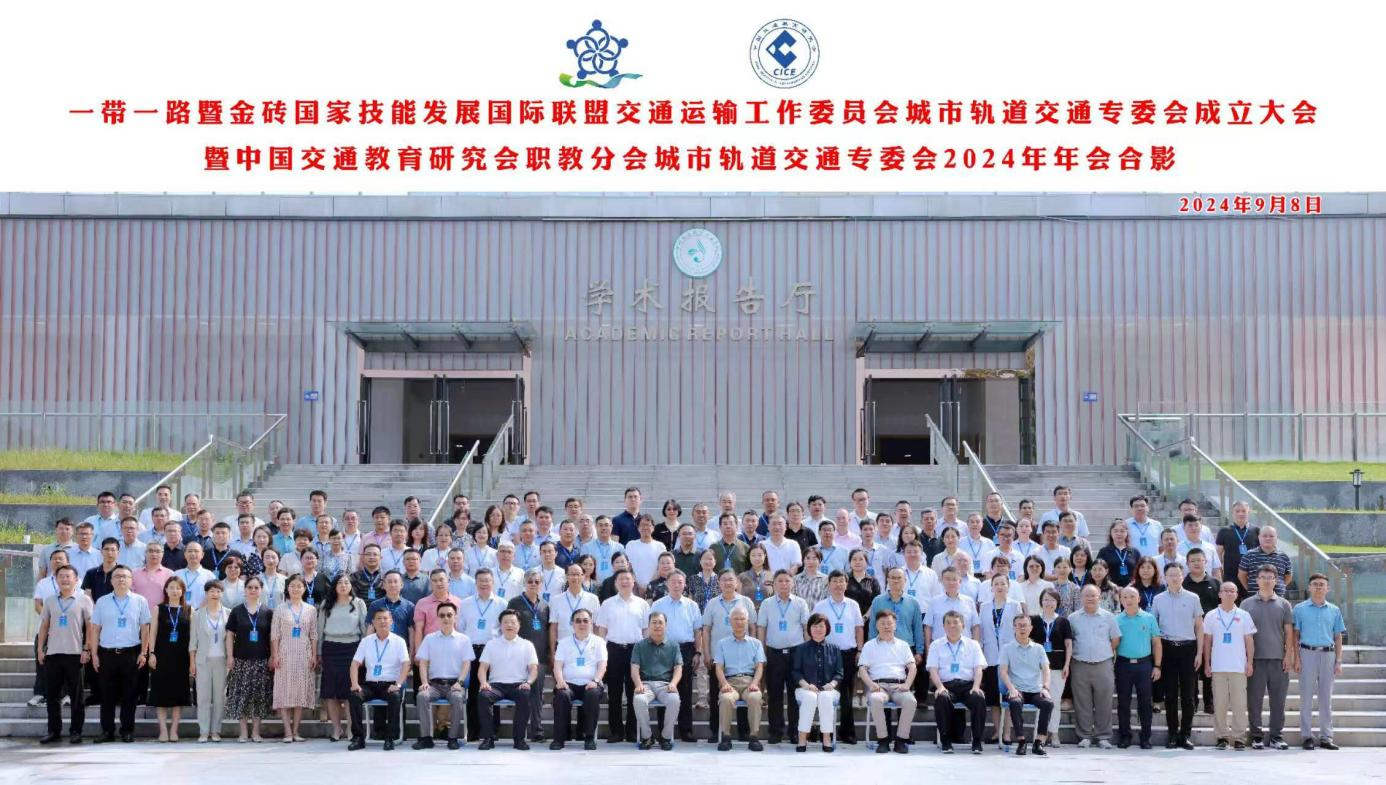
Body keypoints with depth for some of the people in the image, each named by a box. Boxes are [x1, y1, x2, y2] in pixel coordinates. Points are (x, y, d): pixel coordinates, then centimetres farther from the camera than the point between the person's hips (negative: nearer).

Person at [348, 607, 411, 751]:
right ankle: (358, 737, -18)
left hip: (390, 685, -2)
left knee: (395, 697, -35)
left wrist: (398, 684, -20)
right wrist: (355, 683, -12)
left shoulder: (399, 641, 5)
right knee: (355, 696, -28)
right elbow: (355, 663, 6)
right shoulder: (366, 641, 12)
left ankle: (390, 738, -23)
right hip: (370, 684, 2)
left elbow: (405, 665, -5)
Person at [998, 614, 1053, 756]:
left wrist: (1045, 687, -12)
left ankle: (1039, 742, -26)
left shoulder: (1038, 648, 17)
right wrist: (1011, 688, -17)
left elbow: (1045, 669, 8)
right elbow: (1003, 671, 1)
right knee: (1015, 702, -37)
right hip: (1017, 690, -2)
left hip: (1036, 691, 2)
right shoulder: (1007, 648, 11)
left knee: (1048, 702, -31)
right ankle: (1021, 741, -29)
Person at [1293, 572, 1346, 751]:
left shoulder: (1334, 611, 10)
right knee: (1306, 697, -1)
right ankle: (1307, 736, 4)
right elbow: (1295, 635, 4)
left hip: (1327, 654, 2)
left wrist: (1338, 661, 4)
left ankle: (1326, 737, 9)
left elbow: (1338, 638, 11)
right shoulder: (1300, 609, 4)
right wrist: (1296, 658, -5)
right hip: (1307, 654, -2)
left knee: (1326, 698, 5)